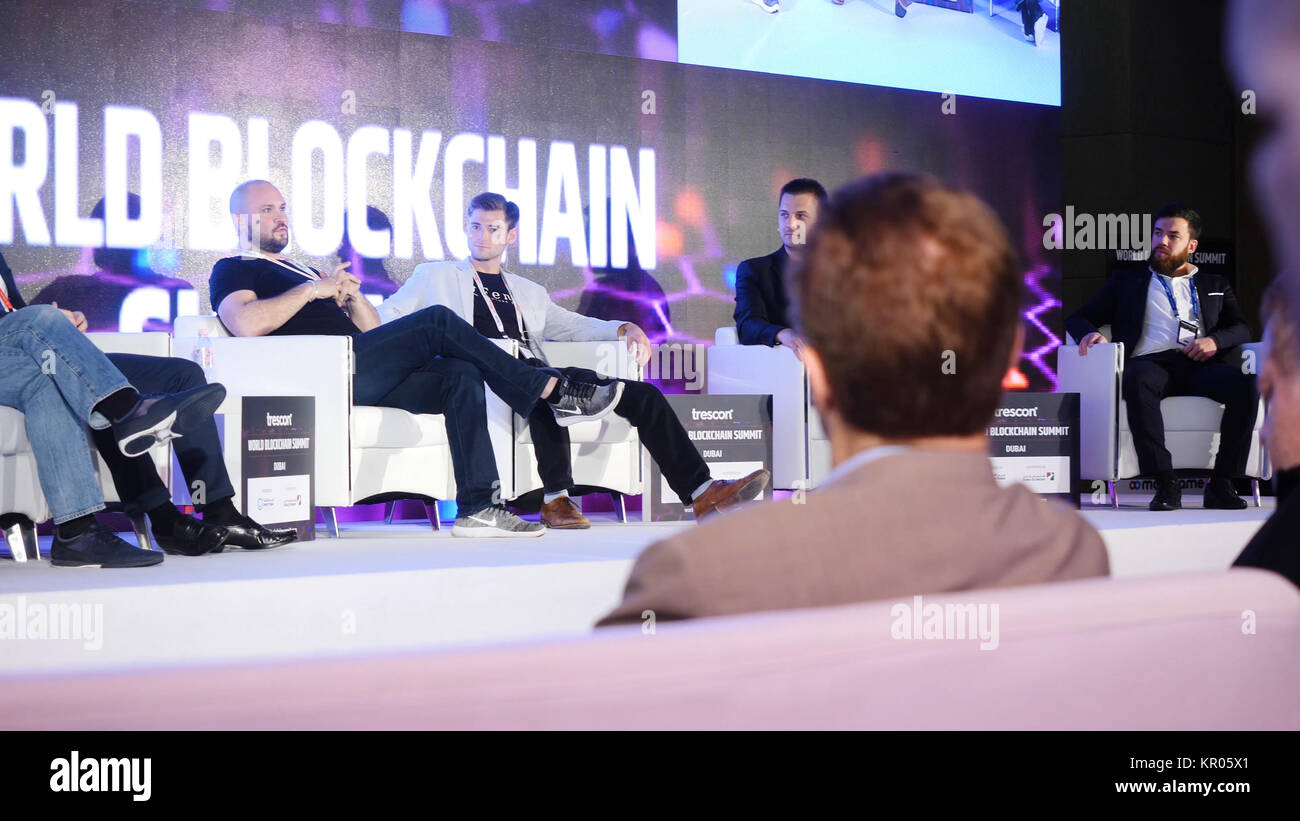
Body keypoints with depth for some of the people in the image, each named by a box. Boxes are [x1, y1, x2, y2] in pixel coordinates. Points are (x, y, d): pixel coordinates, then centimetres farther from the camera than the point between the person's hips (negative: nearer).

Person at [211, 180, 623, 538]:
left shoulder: (297, 270, 35)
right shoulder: (233, 271, 12)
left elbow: (373, 330, 29)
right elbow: (247, 323, -14)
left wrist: (350, 293, 8)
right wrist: (315, 288, -7)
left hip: (360, 379, 8)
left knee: (461, 375, -17)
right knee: (438, 322, -19)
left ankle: (477, 507, -26)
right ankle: (551, 392, -14)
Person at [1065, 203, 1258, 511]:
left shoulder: (1215, 285, 30)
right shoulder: (1126, 282, 27)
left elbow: (1241, 329, 19)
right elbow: (1078, 318, 21)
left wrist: (1215, 340, -4)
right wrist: (1089, 334, -4)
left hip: (1199, 365, 2)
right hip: (1151, 362, -2)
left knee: (1247, 383, -31)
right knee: (1137, 381, -40)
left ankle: (1221, 483, -26)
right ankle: (1165, 484, -40)